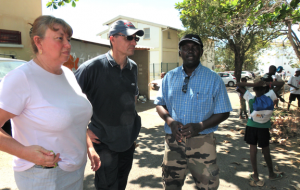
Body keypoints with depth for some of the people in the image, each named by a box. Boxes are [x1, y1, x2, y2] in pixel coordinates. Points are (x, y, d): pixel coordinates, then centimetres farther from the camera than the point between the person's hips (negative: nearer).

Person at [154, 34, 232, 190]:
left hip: (202, 142, -2)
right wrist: (170, 120, -12)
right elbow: (160, 104, 9)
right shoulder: (170, 77, 6)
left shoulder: (213, 79, -1)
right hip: (173, 141, 2)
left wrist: (200, 126, -18)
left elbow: (223, 112, -1)